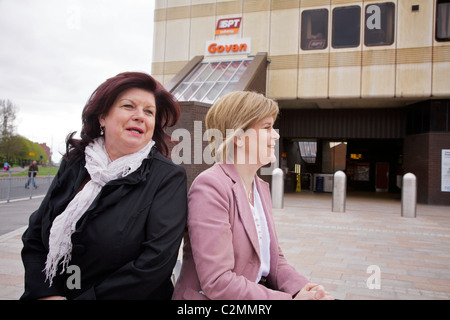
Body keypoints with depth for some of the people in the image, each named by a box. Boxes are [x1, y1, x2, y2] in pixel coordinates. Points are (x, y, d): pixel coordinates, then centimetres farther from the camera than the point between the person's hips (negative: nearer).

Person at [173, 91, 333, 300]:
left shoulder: (261, 187, 8)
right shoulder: (211, 186, -18)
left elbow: (274, 258, 9)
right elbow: (217, 283, -22)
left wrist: (301, 289, -9)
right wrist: (291, 298, -21)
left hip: (259, 291, 7)